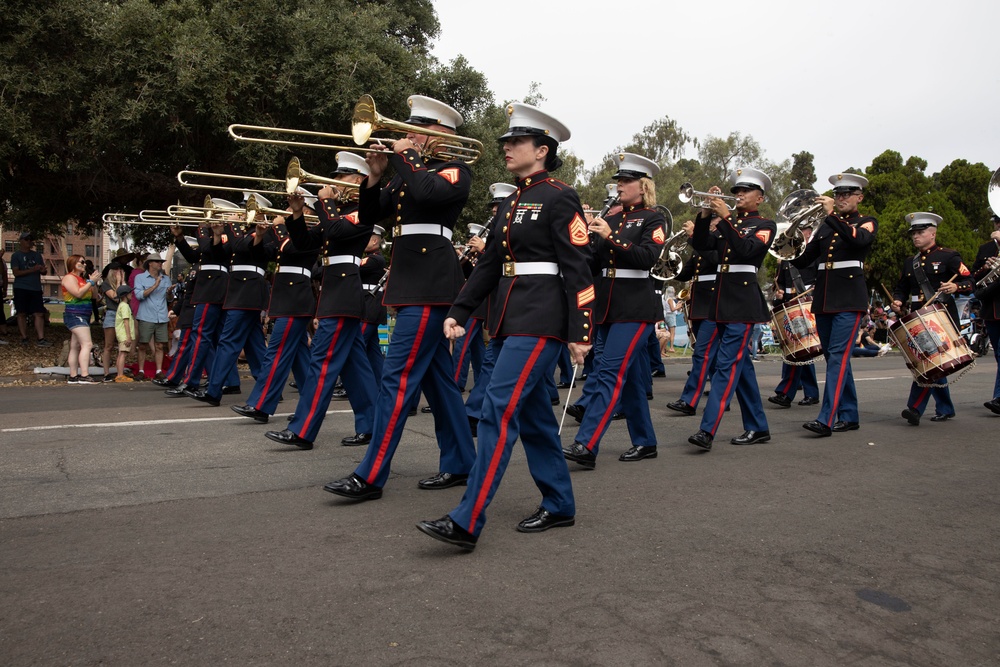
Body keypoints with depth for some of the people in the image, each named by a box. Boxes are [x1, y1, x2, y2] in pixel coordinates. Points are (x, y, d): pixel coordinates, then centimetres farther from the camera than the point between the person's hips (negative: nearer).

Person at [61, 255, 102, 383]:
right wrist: (91, 281, -14)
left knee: (75, 347, 9)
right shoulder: (69, 277, -6)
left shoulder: (83, 279, 19)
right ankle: (84, 376, -24)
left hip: (84, 316, 9)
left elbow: (93, 296, 16)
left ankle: (73, 376, 10)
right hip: (75, 315, -9)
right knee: (87, 344, -19)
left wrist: (94, 282, 3)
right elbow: (78, 293, -19)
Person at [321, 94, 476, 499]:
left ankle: (370, 477, -7)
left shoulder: (456, 170, -2)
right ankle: (459, 464, 21)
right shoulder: (408, 173, 20)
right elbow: (368, 218, 15)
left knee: (399, 376, -11)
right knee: (436, 376, 12)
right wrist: (374, 176, 0)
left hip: (431, 285, -9)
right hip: (410, 282, 9)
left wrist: (401, 157, -11)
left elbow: (428, 191, -26)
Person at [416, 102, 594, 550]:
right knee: (532, 413, 12)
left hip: (541, 319, -9)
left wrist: (579, 332, -16)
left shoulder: (560, 198, -7)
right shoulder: (512, 203, 17)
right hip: (510, 317, 9)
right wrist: (458, 312, 11)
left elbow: (578, 269, -12)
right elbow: (489, 264, 18)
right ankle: (559, 505, 25)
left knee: (500, 409, -14)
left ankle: (467, 523, -12)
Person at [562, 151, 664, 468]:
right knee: (628, 376, 10)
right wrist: (588, 237, -7)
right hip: (608, 306, 7)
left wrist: (610, 237, -22)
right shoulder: (611, 219, 15)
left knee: (609, 372, -15)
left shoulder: (653, 218, -1)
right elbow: (595, 263, 11)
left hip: (635, 307, -7)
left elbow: (647, 257, -16)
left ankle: (586, 445, -19)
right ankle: (644, 442, 21)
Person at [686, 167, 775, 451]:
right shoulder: (727, 225, 17)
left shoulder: (765, 225, 0)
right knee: (740, 365, 11)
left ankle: (707, 431, -16)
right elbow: (700, 245, 4)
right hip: (721, 300, 7)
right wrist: (706, 213, -7)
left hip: (743, 303, -7)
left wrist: (725, 217, -19)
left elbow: (747, 249, -18)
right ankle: (758, 428, 20)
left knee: (727, 365, -12)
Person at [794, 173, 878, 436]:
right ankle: (849, 416, 19)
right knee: (833, 357, 9)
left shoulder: (867, 222, 4)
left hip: (849, 299, -6)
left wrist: (832, 214, -23)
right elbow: (801, 261, 12)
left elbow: (858, 239, -21)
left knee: (838, 356, -14)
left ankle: (826, 420, -18)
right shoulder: (825, 226, 17)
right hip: (823, 299, 6)